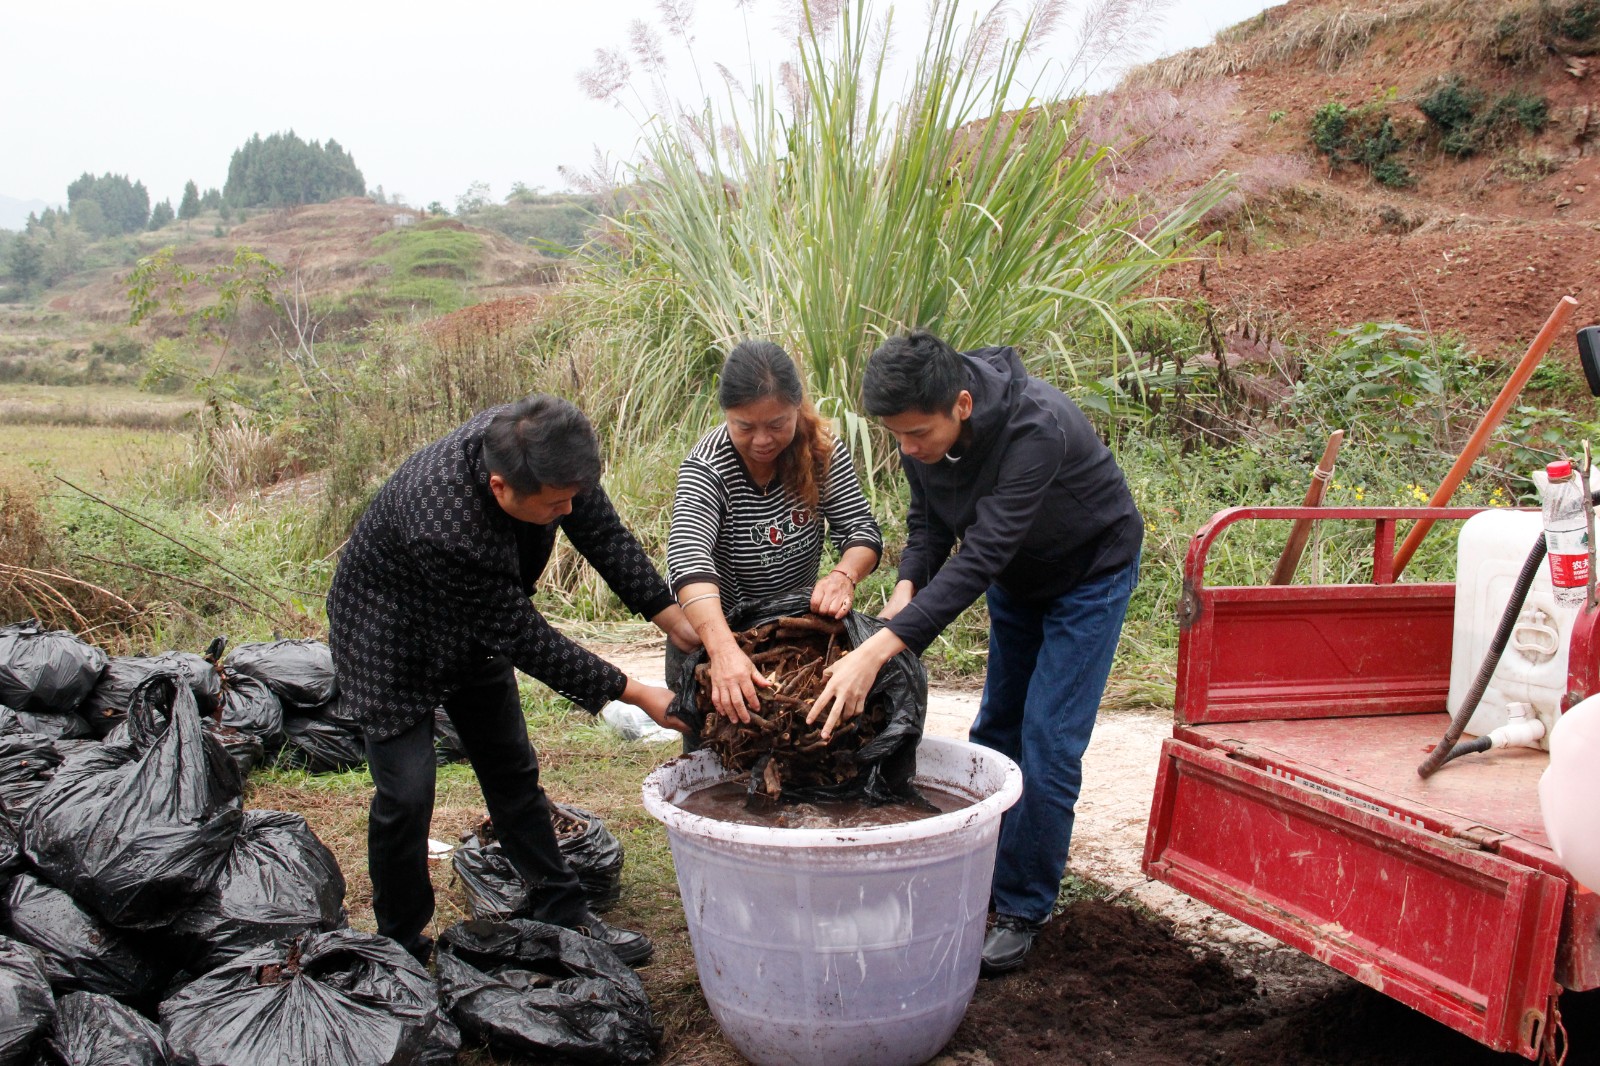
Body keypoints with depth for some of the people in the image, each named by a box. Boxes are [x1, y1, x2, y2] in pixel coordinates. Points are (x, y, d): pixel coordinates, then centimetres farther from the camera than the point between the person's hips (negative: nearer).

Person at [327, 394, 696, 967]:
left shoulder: (539, 451, -27)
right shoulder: (444, 527, -44)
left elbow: (604, 533, -12)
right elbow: (522, 638, -34)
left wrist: (675, 620, -18)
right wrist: (633, 694, -30)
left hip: (473, 633, 7)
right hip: (391, 640, -6)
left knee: (513, 773, 12)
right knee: (406, 794, -8)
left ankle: (564, 917, 22)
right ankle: (402, 946, 14)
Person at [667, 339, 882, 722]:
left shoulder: (821, 450, -13)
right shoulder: (705, 468, -26)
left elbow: (862, 529, -14)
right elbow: (688, 559, -41)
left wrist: (844, 576, -38)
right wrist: (724, 650, -58)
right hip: (713, 631, -3)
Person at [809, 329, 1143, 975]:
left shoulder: (1037, 429, -41)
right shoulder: (923, 429, -20)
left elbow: (980, 557, -46)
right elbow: (929, 521, -6)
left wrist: (880, 649, -52)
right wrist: (906, 588, -28)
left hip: (1090, 573, -7)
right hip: (1016, 577, 7)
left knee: (1048, 741, -9)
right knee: (996, 728, 13)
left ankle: (1023, 910, 4)